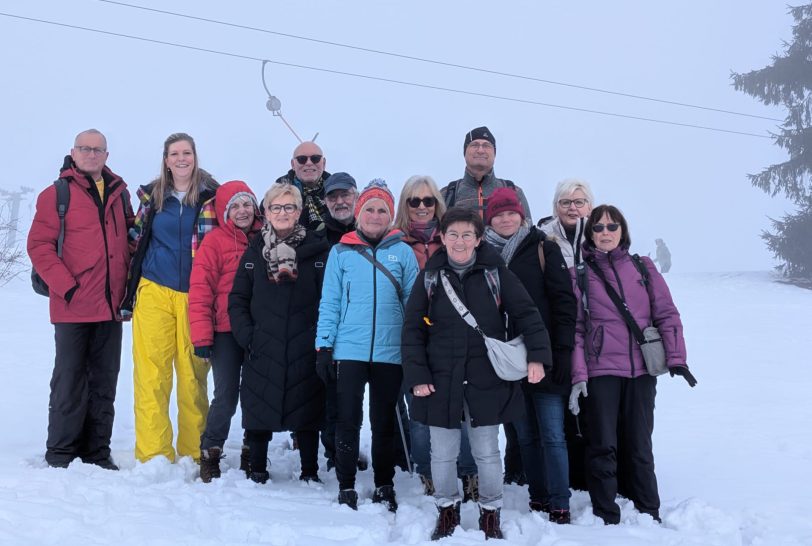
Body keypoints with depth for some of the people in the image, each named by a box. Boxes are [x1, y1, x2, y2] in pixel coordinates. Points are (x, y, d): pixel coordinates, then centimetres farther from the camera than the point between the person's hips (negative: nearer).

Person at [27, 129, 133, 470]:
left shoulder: (119, 194, 13)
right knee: (70, 381, 1)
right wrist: (66, 286, -15)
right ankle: (60, 454, 11)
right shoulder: (57, 194, -1)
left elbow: (130, 238, 21)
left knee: (104, 383, 9)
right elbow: (39, 245, -7)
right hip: (73, 307, -4)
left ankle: (97, 452, 18)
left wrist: (130, 282, 8)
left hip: (111, 306, 5)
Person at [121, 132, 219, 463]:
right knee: (151, 374, -5)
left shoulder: (211, 195, 5)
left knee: (193, 375, -2)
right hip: (154, 294, 2)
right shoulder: (152, 196, 11)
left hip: (195, 296, -1)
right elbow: (137, 243, 17)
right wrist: (129, 295, 13)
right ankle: (153, 454, -1)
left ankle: (193, 454, 9)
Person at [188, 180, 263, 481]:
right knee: (226, 397, -4)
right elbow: (200, 290, -8)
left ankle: (253, 454, 25)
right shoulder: (215, 241, -5)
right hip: (226, 332, -4)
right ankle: (210, 454, 14)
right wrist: (201, 336, -13)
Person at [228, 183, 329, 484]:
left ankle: (310, 471, 21)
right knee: (259, 410, 6)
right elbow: (238, 298, 8)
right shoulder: (255, 250, 8)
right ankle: (257, 470, 22)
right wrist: (246, 335, -4)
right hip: (263, 350, 2)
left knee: (306, 411, 6)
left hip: (305, 349, -1)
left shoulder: (318, 249, 1)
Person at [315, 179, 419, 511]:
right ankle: (346, 487, 15)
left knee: (384, 423, 11)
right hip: (349, 351, 0)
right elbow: (329, 303, 3)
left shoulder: (403, 252, 3)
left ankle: (384, 487, 23)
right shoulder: (341, 252, 3)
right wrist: (323, 347, -2)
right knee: (348, 421, 4)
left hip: (390, 353, 1)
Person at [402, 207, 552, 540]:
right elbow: (412, 330, 2)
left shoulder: (495, 273, 0)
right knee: (443, 453, 9)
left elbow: (526, 313, 0)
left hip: (486, 380, -1)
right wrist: (417, 376, -5)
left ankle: (491, 513, 25)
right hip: (441, 381, 1)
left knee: (487, 452, 7)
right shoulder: (430, 276, 2)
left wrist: (537, 355, -13)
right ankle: (447, 509, 30)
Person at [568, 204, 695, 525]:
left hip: (642, 370, 2)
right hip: (600, 371, -2)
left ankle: (649, 515, 19)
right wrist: (578, 376, -7)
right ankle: (606, 518, 10)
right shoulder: (580, 273, 4)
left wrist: (676, 357, -3)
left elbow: (666, 313, 8)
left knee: (640, 447, 7)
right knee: (603, 447, 0)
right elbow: (574, 327, 1)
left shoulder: (643, 267, 10)